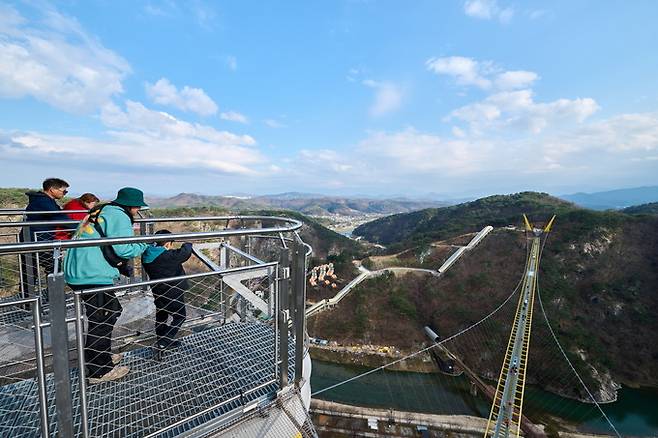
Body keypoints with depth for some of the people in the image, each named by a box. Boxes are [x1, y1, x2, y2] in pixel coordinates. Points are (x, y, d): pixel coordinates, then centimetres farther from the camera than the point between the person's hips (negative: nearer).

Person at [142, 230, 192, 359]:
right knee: (179, 317, 10)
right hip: (173, 294, -7)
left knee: (161, 316, 22)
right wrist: (188, 243, 5)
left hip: (158, 293, 8)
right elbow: (185, 252, -16)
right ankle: (161, 345, 4)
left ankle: (163, 342, 37)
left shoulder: (146, 256, -4)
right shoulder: (169, 256, -27)